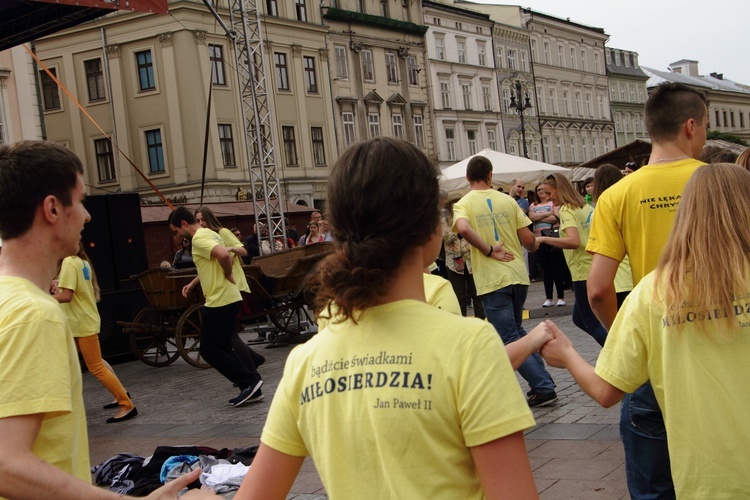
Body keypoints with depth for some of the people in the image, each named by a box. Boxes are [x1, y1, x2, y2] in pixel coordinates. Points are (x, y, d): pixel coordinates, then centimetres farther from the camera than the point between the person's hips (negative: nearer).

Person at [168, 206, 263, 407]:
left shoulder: (199, 238, -14)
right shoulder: (210, 234, 17)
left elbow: (224, 255, -32)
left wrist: (228, 274, -14)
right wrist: (193, 284, 22)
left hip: (219, 301, -10)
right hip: (229, 298, 10)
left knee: (209, 349, -3)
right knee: (223, 347, 15)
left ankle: (249, 382, -5)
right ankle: (251, 389, 13)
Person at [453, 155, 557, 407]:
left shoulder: (464, 203, -2)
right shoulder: (508, 200, 6)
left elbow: (463, 228, -25)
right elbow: (528, 239, 3)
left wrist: (489, 251, -14)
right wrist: (535, 245, 26)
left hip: (492, 280, -4)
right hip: (518, 275, 5)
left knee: (510, 339, 3)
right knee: (516, 331, 23)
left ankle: (543, 388, 1)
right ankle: (542, 381, 22)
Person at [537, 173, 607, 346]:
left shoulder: (566, 210, -14)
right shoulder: (585, 206, 12)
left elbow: (574, 241, -30)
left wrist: (543, 239, -28)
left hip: (584, 272, -9)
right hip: (594, 268, 9)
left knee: (591, 323, -1)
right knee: (579, 318, 18)